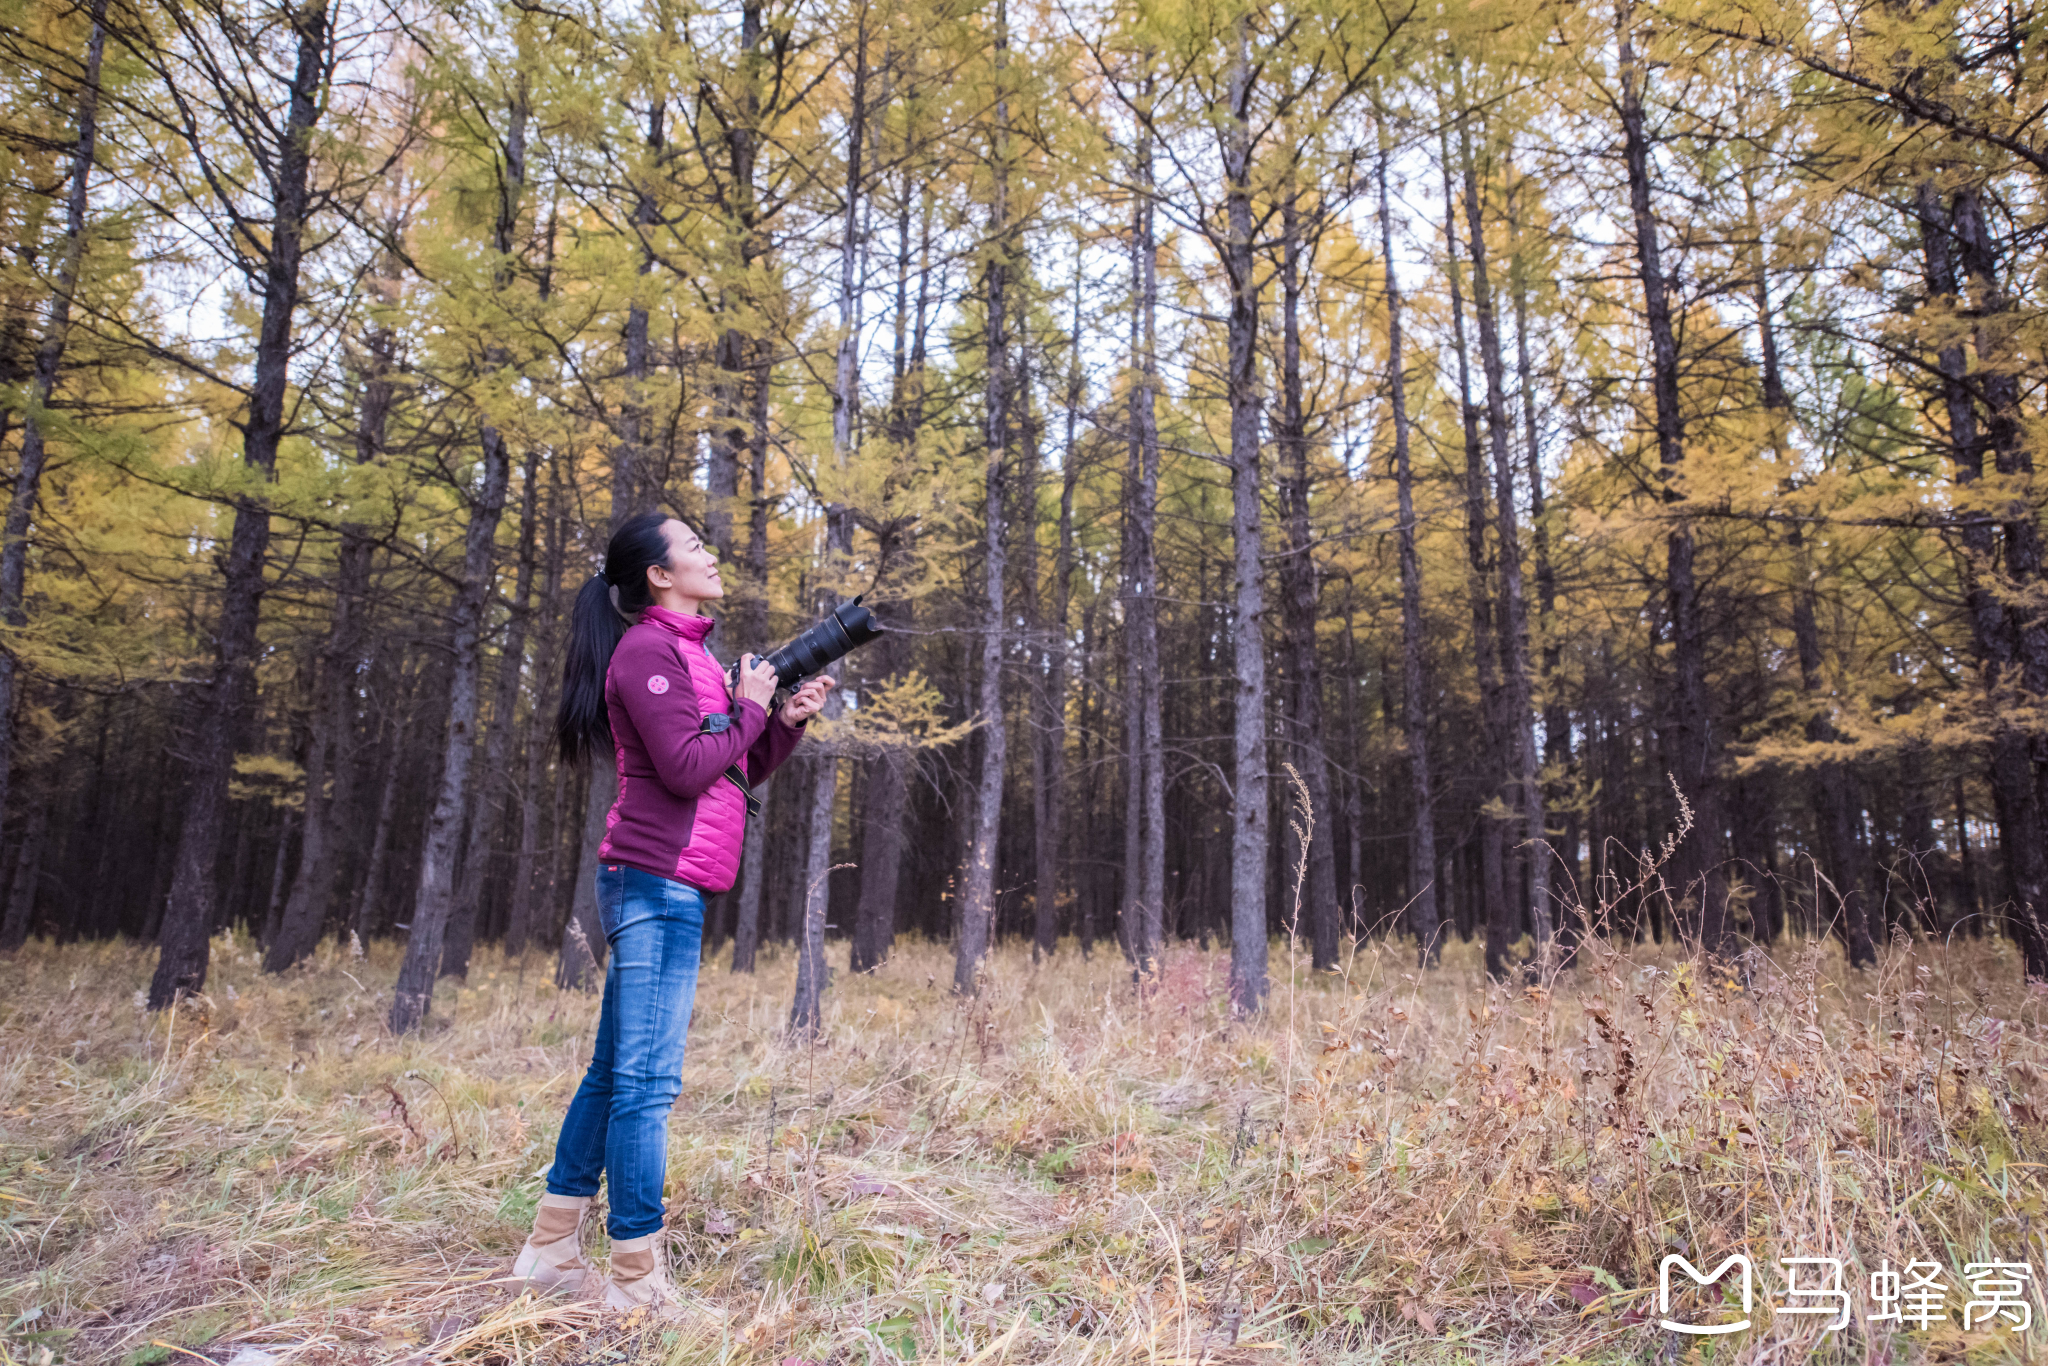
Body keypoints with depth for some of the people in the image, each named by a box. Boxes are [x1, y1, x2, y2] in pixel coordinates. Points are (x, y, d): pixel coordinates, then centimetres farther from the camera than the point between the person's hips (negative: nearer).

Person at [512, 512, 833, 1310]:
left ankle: (551, 1249, 26)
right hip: (659, 883, -10)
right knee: (646, 1082, -5)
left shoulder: (687, 652, 20)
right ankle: (638, 1285, 3)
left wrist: (788, 720, 7)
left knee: (615, 1073, 15)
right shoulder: (647, 649, -9)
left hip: (655, 886, 10)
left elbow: (740, 772, 21)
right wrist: (748, 706, -6)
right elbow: (686, 768, -19)